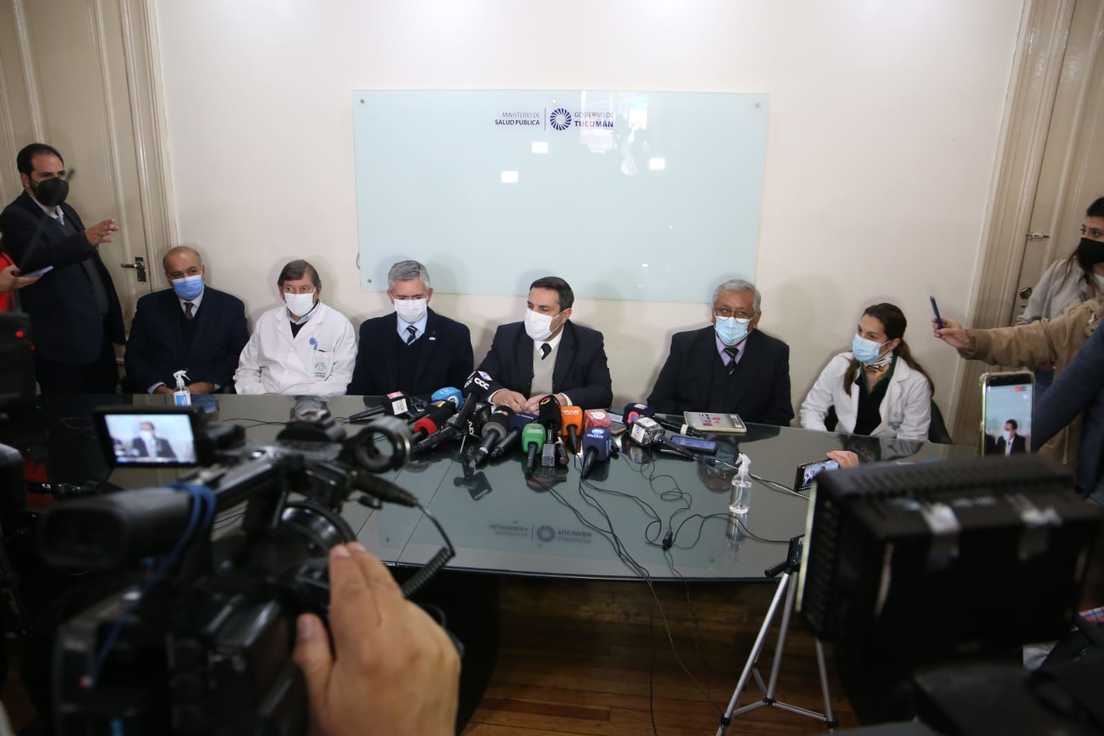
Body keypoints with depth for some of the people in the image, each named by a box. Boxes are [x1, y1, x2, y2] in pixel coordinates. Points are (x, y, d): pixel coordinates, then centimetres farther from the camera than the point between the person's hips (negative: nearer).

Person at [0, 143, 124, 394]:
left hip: (99, 333, 7)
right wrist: (86, 238, -47)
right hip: (62, 344, -7)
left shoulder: (66, 210, 15)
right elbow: (36, 258, -30)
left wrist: (113, 324, 17)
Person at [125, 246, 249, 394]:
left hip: (211, 396, -1)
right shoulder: (149, 306, 9)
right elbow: (134, 356, 8)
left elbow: (242, 356, 2)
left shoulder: (231, 306, 4)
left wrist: (209, 384, -12)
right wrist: (158, 388, -9)